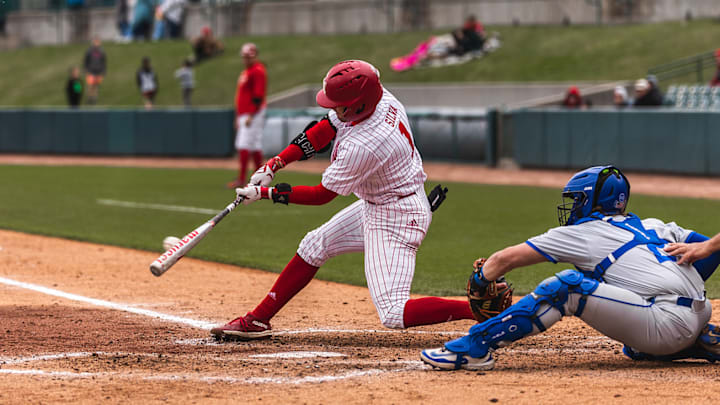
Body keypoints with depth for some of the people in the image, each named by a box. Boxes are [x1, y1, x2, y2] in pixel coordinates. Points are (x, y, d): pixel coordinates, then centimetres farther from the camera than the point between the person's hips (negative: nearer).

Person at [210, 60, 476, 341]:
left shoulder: (362, 146, -33)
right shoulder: (381, 99, -10)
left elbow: (321, 195, -18)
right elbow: (324, 129, 5)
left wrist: (264, 193, -10)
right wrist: (275, 164, 0)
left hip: (397, 218, -10)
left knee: (394, 315, -15)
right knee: (314, 246, 17)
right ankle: (258, 320, 28)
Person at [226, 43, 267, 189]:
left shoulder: (258, 71, -12)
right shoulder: (246, 72, 20)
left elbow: (258, 96, -19)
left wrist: (251, 116, -23)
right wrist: (238, 116, 23)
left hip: (253, 115, -10)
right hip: (243, 115, 10)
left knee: (244, 146, -14)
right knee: (255, 146, 11)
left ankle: (241, 179, -16)